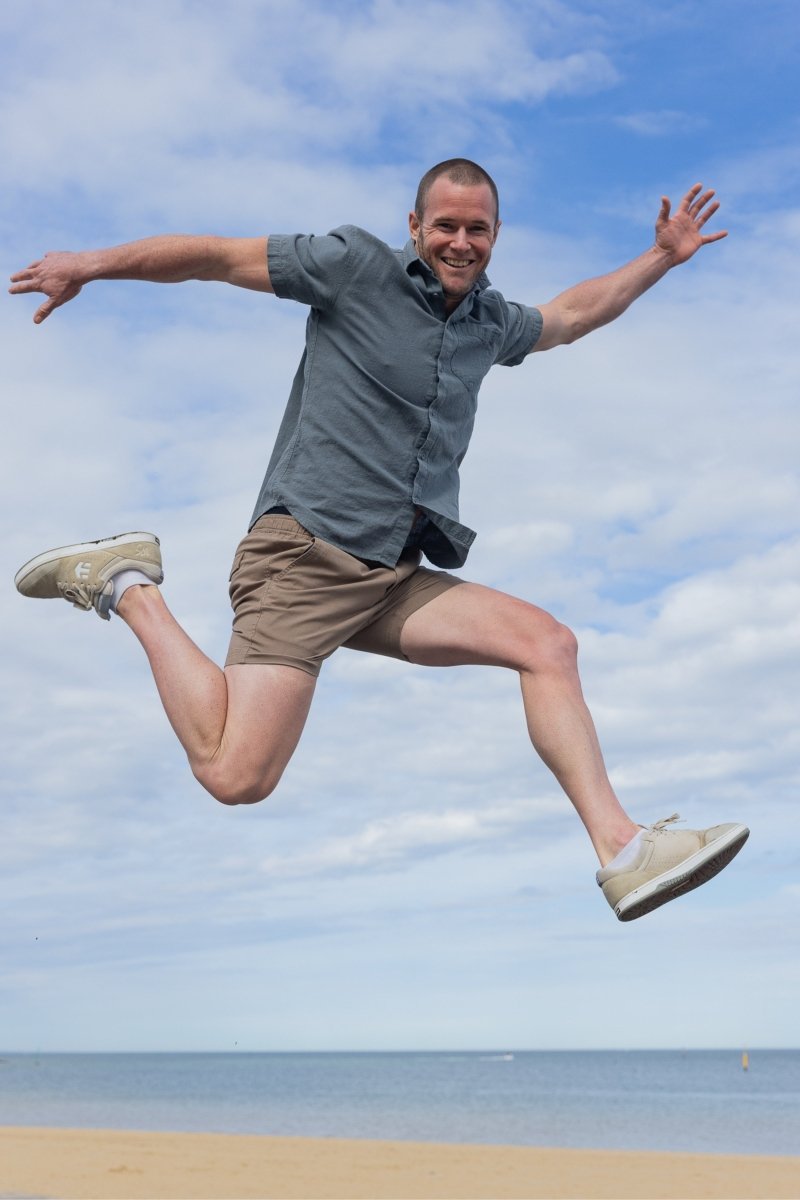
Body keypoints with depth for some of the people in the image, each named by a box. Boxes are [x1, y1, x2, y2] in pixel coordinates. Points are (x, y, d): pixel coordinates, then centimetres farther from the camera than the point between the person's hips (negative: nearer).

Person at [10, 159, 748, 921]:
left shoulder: (490, 323, 19)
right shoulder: (358, 267, 0)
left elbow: (570, 316, 40)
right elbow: (219, 257, 3)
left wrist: (662, 257, 40)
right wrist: (90, 264, 0)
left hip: (395, 579, 7)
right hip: (304, 553, -7)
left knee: (547, 643, -9)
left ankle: (621, 850, -9)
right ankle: (129, 587, 4)